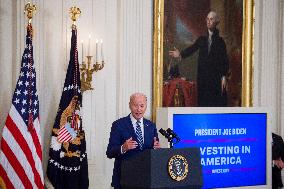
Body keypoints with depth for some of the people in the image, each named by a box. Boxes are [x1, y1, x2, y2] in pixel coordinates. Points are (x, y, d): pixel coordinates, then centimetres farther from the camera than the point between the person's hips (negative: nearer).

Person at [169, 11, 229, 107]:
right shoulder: (201, 39, 12)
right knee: (203, 102, 3)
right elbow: (191, 49, -2)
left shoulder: (220, 41, 4)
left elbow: (225, 60, -1)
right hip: (203, 78, 3)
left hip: (216, 77, -2)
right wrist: (181, 54, -21)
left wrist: (224, 77, -9)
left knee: (217, 103, -4)